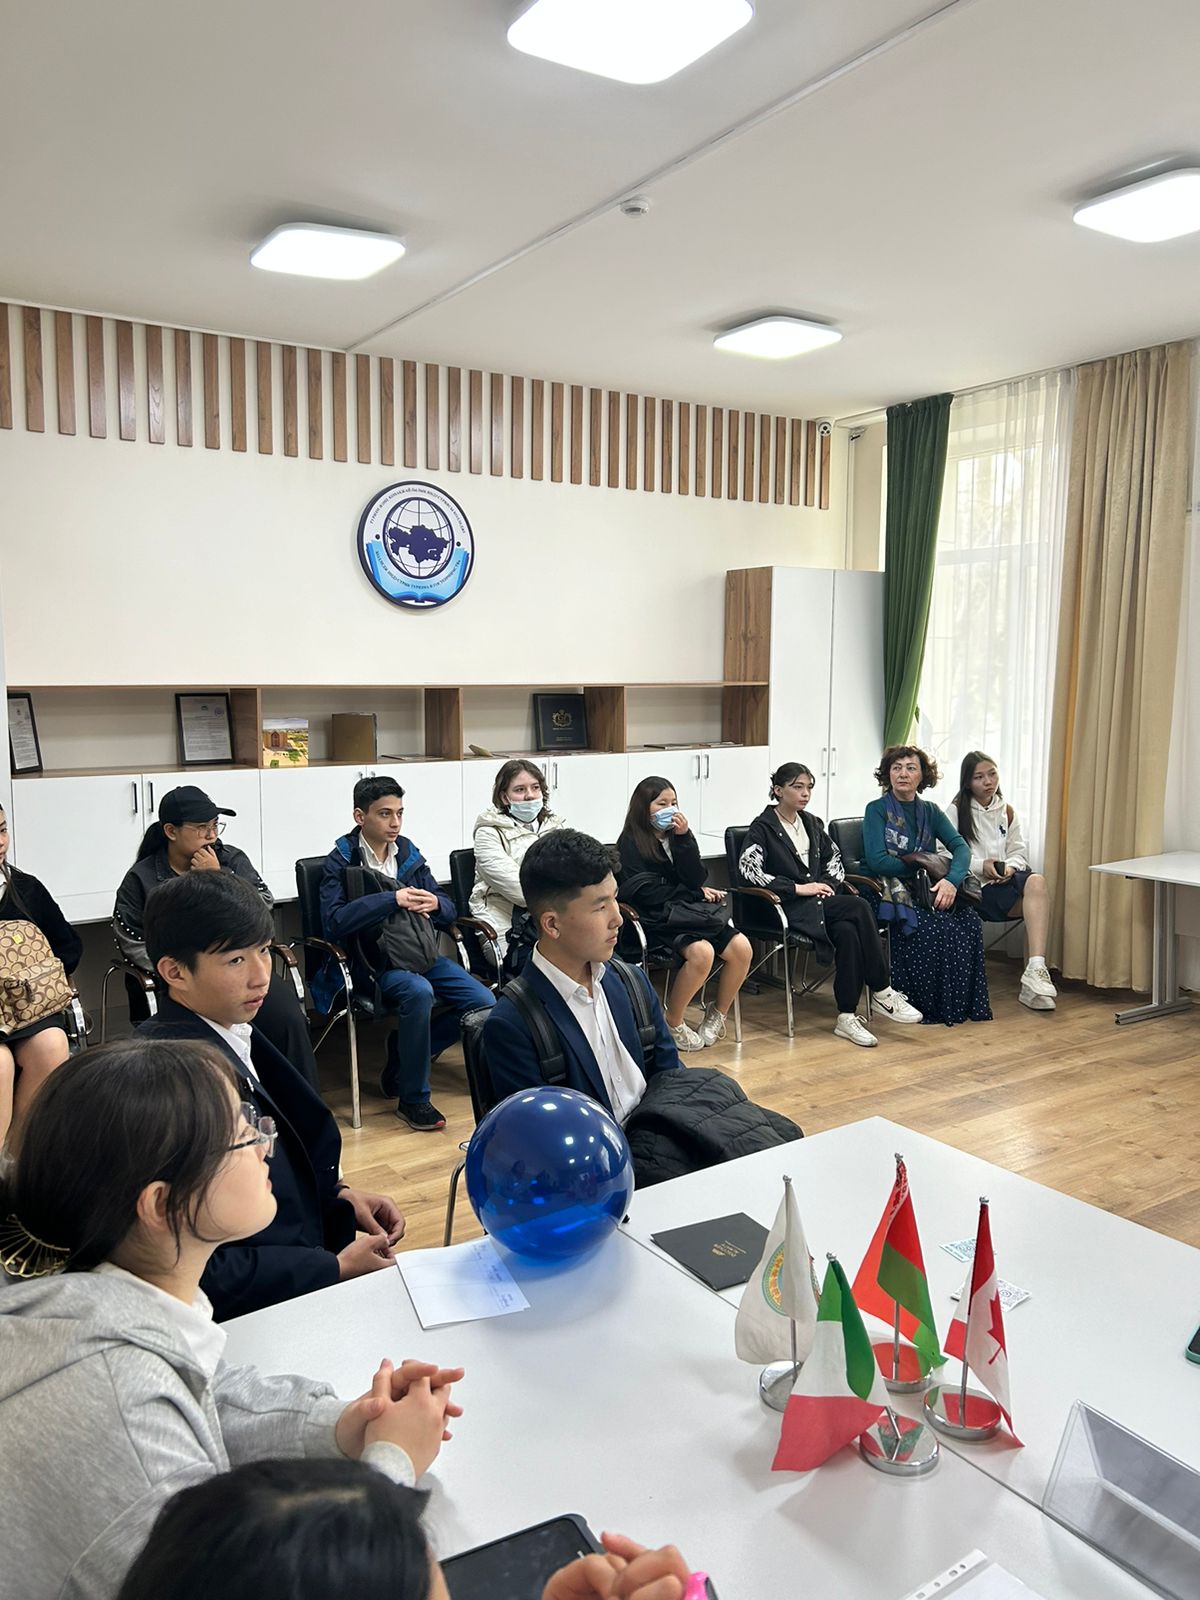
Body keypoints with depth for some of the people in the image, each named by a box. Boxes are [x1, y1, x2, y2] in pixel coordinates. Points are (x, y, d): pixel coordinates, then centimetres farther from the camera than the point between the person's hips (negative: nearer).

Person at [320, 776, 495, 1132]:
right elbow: (334, 921, -18)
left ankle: (405, 1054, 10)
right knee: (418, 992, -36)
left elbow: (448, 912, 13)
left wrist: (434, 903, -12)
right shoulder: (340, 861, -3)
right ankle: (413, 1100, -16)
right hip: (377, 963, -6)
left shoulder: (408, 853, 11)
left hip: (425, 955, 6)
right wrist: (392, 899, -20)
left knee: (484, 1002, -12)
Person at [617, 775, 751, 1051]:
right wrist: (694, 893, -2)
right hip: (657, 920, -6)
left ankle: (718, 1014, 6)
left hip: (689, 911, 6)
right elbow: (648, 894, -12)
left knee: (741, 947, -17)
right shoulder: (631, 844, -5)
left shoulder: (678, 836, 12)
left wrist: (684, 838, -9)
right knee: (702, 951, -32)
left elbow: (696, 879, 2)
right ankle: (672, 1024, -12)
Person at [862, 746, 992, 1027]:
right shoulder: (877, 809, -1)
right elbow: (877, 861, -12)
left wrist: (952, 880, -22)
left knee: (968, 922, -20)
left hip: (927, 890, 5)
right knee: (929, 925, -29)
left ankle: (961, 1003, -9)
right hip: (889, 891, -5)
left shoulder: (930, 811, 13)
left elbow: (961, 846, -1)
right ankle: (929, 1005, -15)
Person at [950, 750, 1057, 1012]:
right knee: (1034, 887, -31)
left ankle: (1035, 970, -41)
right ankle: (1035, 972, -28)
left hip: (1003, 883, 4)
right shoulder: (956, 811, 5)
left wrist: (1010, 866, -7)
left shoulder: (1006, 811, 21)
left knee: (1035, 881, -33)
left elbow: (1019, 852, 17)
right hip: (973, 888, -4)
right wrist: (980, 866, -16)